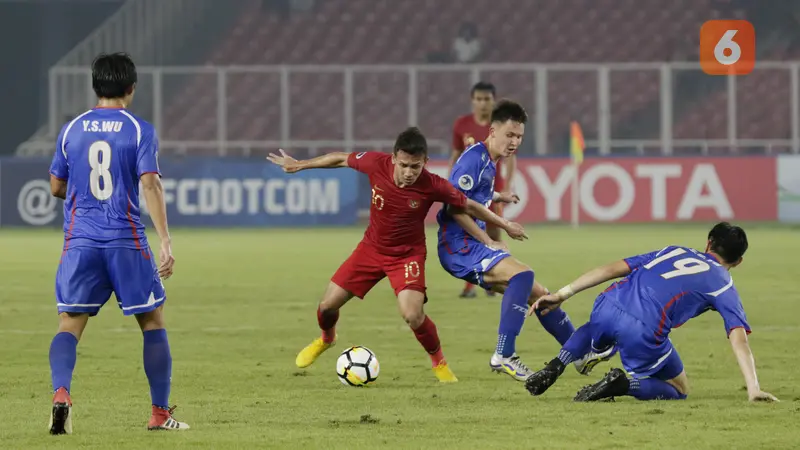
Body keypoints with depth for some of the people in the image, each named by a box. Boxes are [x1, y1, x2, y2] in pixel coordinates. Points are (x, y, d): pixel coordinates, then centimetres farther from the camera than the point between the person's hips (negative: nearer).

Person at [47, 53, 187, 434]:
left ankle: (61, 392, -24)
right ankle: (160, 413, 12)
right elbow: (150, 185, -12)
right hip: (126, 242, -2)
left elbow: (56, 186, 16)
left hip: (80, 242, 2)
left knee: (69, 325, 3)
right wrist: (165, 241, -15)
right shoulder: (140, 131, -3)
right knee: (153, 321, 11)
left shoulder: (71, 130, 7)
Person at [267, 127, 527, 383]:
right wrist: (299, 165, 6)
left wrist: (505, 225, 0)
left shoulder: (433, 186, -27)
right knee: (328, 305, 4)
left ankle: (439, 362, 4)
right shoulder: (376, 164, -23)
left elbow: (469, 207, -10)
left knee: (413, 316, -24)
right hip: (372, 247, 3)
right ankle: (326, 339, 40)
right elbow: (341, 159, -4)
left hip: (408, 254, -3)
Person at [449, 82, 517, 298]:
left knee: (492, 235, 5)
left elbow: (510, 157, -4)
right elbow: (455, 156, 9)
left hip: (493, 188, 0)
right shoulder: (461, 125, 0)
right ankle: (469, 285, -7)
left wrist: (507, 185, -14)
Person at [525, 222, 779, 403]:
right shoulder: (723, 284, 16)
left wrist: (562, 295, 20)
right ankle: (624, 383, -10)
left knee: (593, 331, 43)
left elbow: (613, 269, 20)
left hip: (608, 308, 5)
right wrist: (754, 390, -1)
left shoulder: (673, 252, 29)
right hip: (643, 333, -5)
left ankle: (556, 366, 12)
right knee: (679, 392, 20)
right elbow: (739, 339, 3)